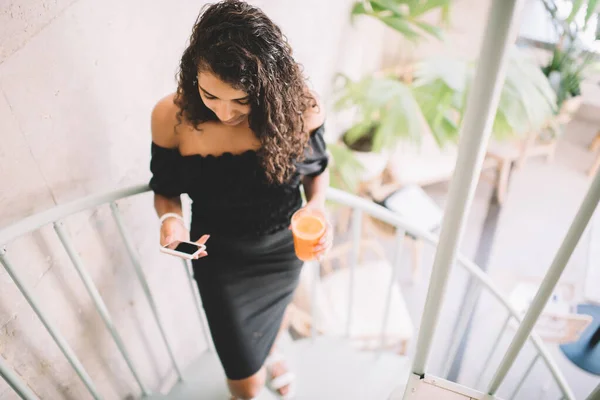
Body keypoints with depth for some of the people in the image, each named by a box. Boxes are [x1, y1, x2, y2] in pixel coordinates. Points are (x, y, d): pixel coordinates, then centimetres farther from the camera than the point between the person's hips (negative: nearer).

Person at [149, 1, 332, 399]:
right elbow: (165, 188, -7)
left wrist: (317, 208, -24)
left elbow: (317, 168, -4)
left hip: (284, 248, 2)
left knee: (275, 312, 35)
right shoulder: (171, 117, -25)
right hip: (219, 255, -1)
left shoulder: (300, 107, -24)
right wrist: (170, 218, -29)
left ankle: (271, 352, 74)